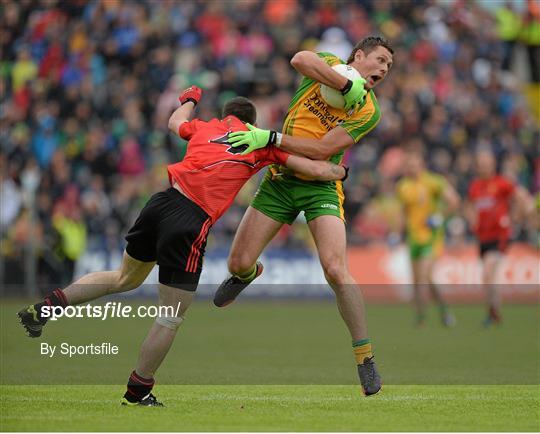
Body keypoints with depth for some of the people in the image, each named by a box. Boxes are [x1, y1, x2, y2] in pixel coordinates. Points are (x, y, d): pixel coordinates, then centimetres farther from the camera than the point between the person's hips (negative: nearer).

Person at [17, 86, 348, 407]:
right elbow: (315, 169, 11)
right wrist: (341, 172, 31)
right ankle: (138, 392, 15)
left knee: (126, 278, 30)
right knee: (171, 318, 7)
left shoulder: (205, 127, 19)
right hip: (192, 222, -6)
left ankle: (49, 304, 19)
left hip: (163, 201, 6)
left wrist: (190, 100, 62)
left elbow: (176, 122, 42)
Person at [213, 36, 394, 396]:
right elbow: (300, 60, -23)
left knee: (337, 272, -20)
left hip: (320, 187, -2)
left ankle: (365, 357, -9)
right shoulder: (329, 64, 4)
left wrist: (270, 138, -23)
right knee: (239, 263, 0)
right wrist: (348, 84, -26)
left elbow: (323, 148, -15)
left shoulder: (369, 111, -2)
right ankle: (249, 274, 41)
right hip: (279, 180, 2)